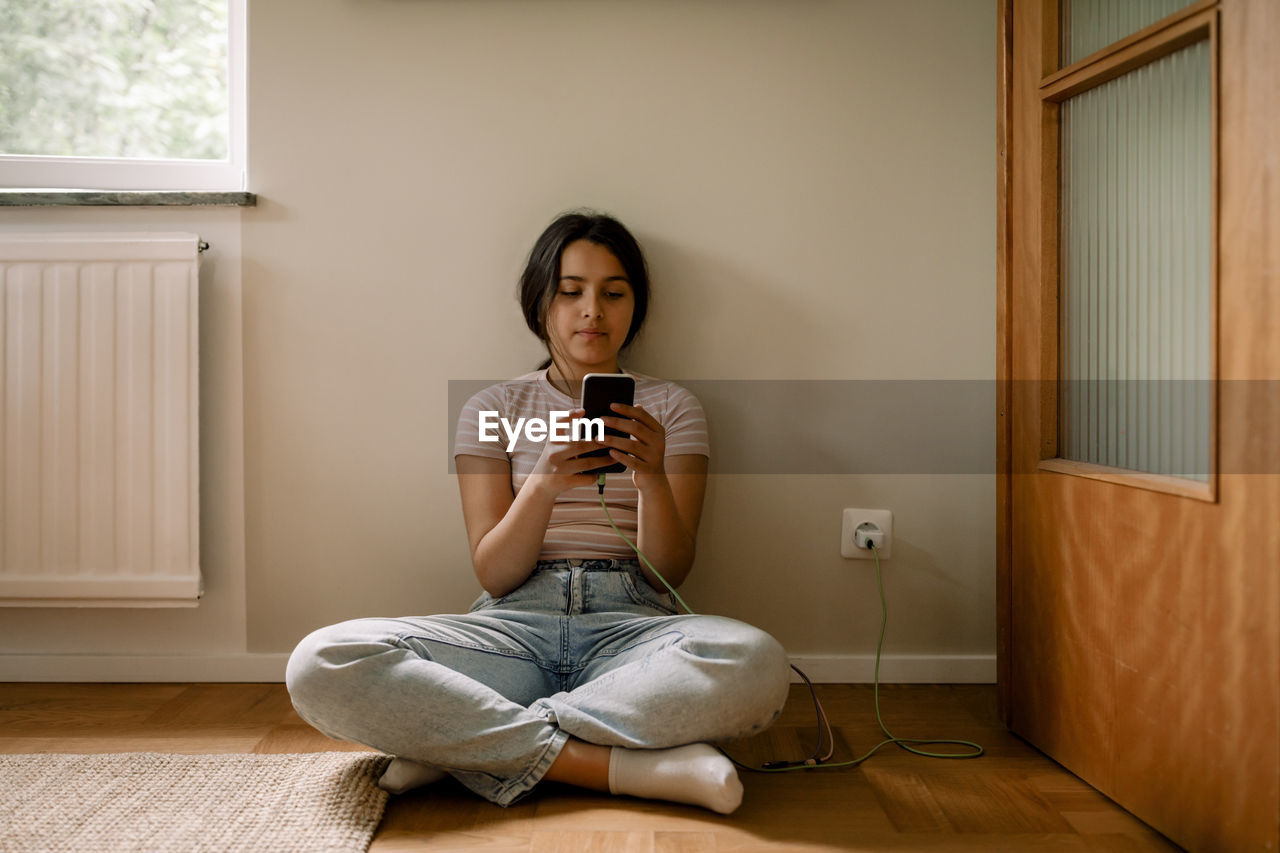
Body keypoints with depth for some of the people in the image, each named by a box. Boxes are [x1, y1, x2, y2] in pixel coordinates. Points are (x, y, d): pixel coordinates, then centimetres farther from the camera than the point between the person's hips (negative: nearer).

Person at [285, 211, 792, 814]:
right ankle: (625, 767, -27)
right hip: (516, 624, 0)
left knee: (756, 663, -36)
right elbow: (494, 574, 1)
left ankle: (466, 743, -23)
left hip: (630, 626, 0)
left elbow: (670, 571, 3)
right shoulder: (494, 409, 12)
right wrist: (545, 482, -18)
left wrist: (653, 479, -18)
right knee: (320, 665, -27)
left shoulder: (672, 408, 13)